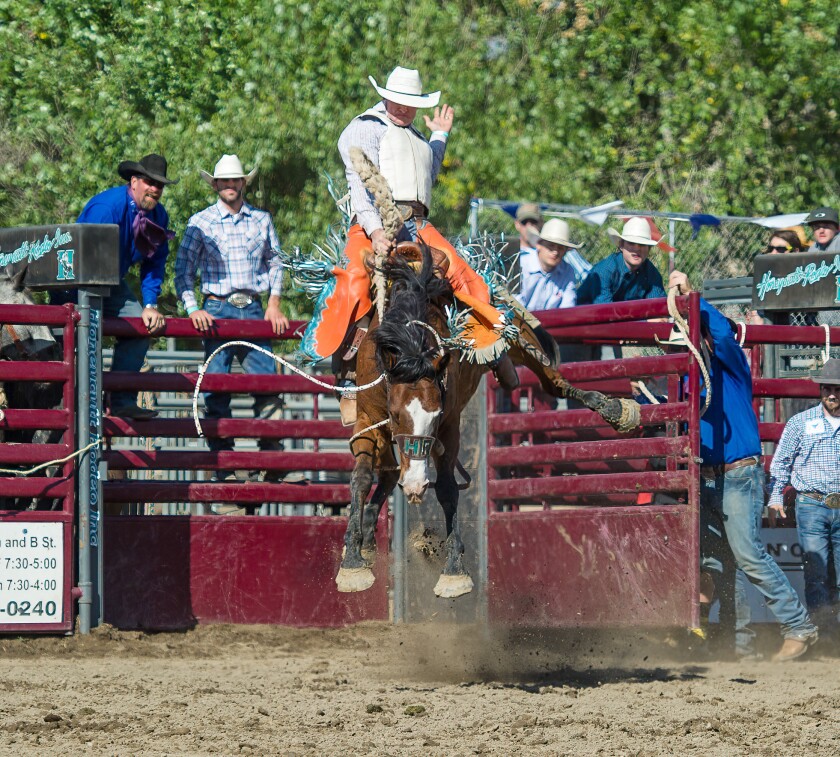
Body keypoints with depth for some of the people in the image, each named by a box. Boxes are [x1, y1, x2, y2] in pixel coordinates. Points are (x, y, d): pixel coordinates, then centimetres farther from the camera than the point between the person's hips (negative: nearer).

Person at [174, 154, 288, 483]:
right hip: (217, 309, -2)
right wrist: (192, 309, -11)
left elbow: (274, 262, 19)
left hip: (254, 309, 2)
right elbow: (183, 270, 2)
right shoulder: (201, 222, 4)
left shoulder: (261, 220, 11)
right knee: (216, 388, -6)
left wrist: (274, 303, 7)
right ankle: (225, 464, -2)